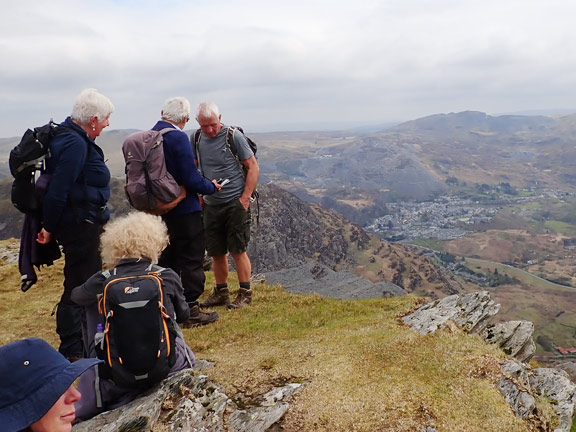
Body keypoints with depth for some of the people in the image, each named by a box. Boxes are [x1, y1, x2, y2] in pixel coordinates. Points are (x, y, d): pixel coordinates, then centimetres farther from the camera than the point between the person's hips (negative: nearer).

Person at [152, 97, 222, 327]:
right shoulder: (178, 138, -19)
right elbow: (191, 178, -21)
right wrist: (211, 187, -3)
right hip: (184, 210, -8)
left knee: (167, 259, 19)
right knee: (192, 260, 3)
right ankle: (191, 310, 10)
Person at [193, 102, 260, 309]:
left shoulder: (233, 136, -7)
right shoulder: (196, 139, 7)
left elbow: (253, 167, -6)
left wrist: (245, 198, -12)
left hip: (235, 202, -5)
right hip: (210, 204, 5)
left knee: (237, 250, -4)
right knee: (216, 252, 9)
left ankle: (245, 293, 8)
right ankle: (221, 292, 22)